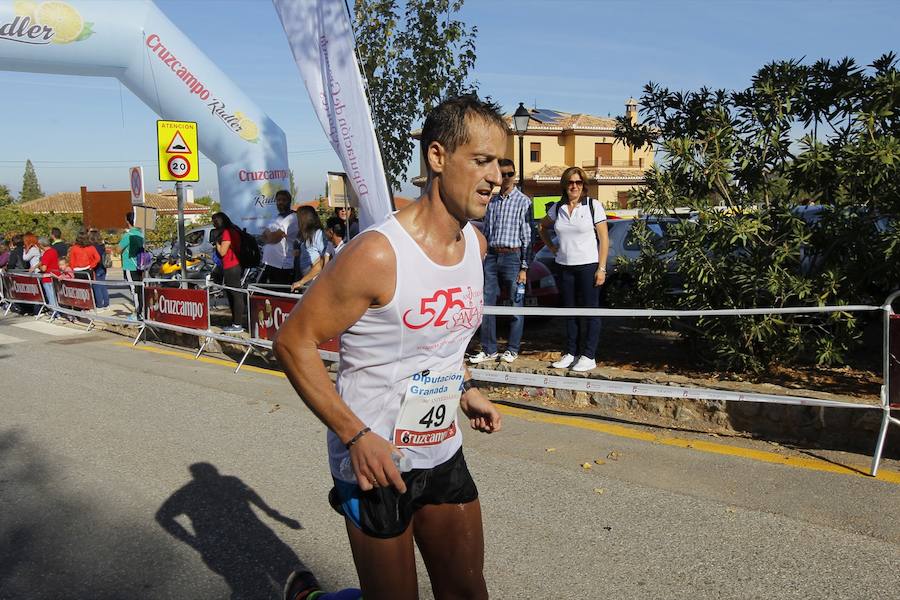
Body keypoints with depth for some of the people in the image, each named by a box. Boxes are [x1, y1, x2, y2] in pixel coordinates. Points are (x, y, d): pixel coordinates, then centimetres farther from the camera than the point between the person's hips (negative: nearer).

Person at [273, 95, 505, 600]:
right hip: (377, 460, -7)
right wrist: (356, 435, -24)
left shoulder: (475, 243, 2)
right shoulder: (378, 254, -23)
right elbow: (293, 342, -18)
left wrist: (466, 389, 8)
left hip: (444, 454, 7)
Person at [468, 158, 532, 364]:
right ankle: (489, 349, 14)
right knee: (486, 304, 4)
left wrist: (524, 268, -9)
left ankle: (512, 349, 16)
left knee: (515, 305, 3)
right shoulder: (492, 202, 14)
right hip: (491, 256, 5)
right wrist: (481, 261, 14)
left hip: (512, 256, -5)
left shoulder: (523, 202, -1)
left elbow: (527, 236, -4)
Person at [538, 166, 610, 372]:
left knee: (590, 312, 0)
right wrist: (551, 247, 12)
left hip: (589, 266, -4)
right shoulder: (557, 208, 7)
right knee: (570, 311, 11)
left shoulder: (593, 206, -4)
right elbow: (543, 227, 26)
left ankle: (589, 356, 6)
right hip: (565, 266, 5)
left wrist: (601, 268, -11)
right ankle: (571, 353, 20)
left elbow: (604, 239, -6)